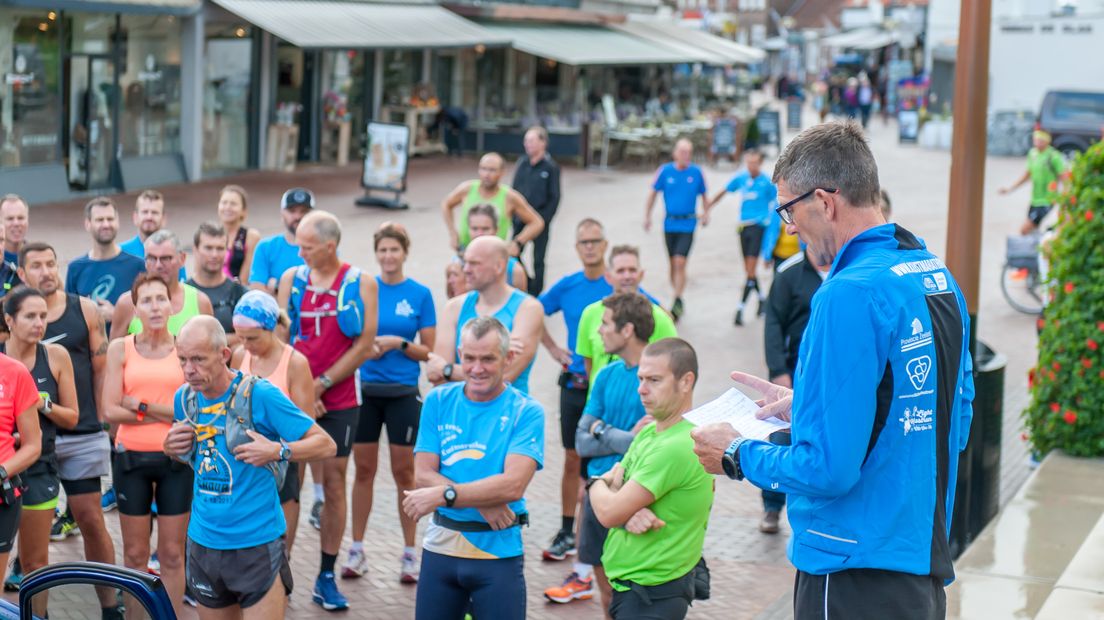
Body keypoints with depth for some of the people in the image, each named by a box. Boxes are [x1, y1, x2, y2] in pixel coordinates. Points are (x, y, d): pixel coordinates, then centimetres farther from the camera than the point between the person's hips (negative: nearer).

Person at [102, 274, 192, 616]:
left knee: (172, 554, 4)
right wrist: (166, 414, -11)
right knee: (135, 553, 8)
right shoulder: (120, 348, 1)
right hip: (131, 458, 1)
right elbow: (111, 411, -7)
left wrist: (141, 405, -12)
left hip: (176, 459, -1)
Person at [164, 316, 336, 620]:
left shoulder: (260, 395, -13)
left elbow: (326, 444, -10)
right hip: (203, 543, 5)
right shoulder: (184, 398, 3)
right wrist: (171, 448, -2)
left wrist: (278, 451, -26)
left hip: (257, 546, -5)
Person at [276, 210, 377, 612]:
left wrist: (322, 383, -11)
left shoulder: (361, 284, -1)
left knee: (334, 483, 2)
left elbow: (365, 344, -6)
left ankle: (326, 578, 9)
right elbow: (281, 337, 1)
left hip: (340, 399, -1)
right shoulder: (292, 278, 5)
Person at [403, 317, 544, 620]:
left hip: (498, 553, -3)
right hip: (440, 548, 3)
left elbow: (513, 485, -17)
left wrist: (444, 495, -22)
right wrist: (482, 502, -16)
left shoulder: (526, 411, -6)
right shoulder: (438, 401, 4)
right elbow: (423, 475, -3)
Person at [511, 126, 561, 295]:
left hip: (540, 220, -4)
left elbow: (554, 197, -8)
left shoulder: (551, 167, -9)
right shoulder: (522, 163, 5)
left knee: (538, 260, 4)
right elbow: (514, 190, 11)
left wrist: (543, 220, -13)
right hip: (520, 219, 4)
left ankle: (536, 292, 14)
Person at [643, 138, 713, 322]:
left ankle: (677, 302, -8)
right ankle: (678, 298, 26)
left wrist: (705, 214, 0)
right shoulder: (665, 171, -1)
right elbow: (653, 193, 8)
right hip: (670, 223, 2)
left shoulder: (696, 172, -1)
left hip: (687, 225, -2)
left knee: (680, 262, -13)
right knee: (672, 263, 10)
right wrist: (647, 216, 3)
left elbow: (703, 195, 12)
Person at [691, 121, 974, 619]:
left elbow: (827, 469, -23)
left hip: (857, 580, -9)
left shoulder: (849, 296, -21)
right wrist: (804, 405, 18)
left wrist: (735, 456, -5)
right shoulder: (940, 278, 7)